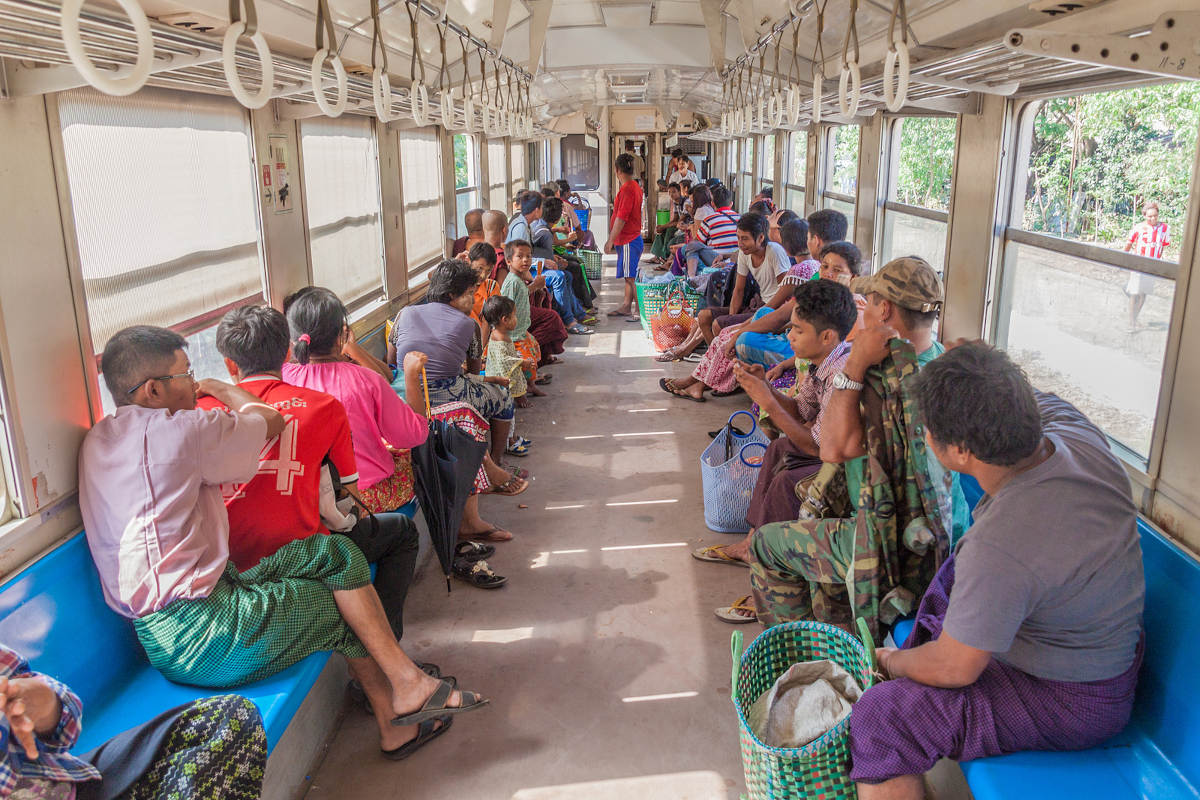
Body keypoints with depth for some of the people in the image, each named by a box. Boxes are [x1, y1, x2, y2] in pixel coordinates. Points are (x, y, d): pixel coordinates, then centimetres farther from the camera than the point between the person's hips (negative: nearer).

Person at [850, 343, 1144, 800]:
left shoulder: (999, 549, -38)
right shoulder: (1080, 436, -16)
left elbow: (953, 669, -23)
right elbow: (1042, 400, 11)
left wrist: (892, 662, -3)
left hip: (1068, 702, -9)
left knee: (877, 720, -15)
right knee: (954, 574, 26)